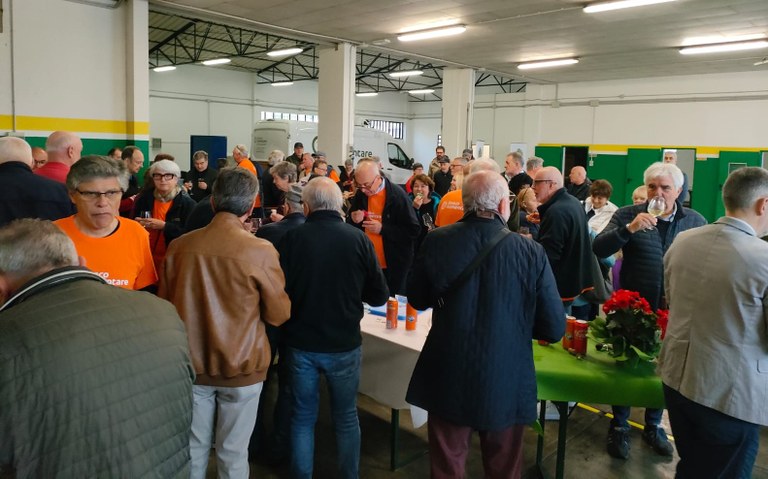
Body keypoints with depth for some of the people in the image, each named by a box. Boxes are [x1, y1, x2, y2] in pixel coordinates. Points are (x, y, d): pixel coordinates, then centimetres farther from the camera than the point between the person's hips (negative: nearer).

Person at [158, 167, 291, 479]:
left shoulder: (179, 247, -8)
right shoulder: (261, 252, -17)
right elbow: (279, 315, -7)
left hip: (191, 364, 3)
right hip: (241, 366, -3)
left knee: (194, 447, 19)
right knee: (233, 452, 13)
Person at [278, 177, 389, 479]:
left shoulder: (292, 238, -13)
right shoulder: (358, 239, -12)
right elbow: (379, 296, -6)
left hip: (301, 342, 0)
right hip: (344, 344, 0)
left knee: (303, 416, 17)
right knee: (346, 418, 18)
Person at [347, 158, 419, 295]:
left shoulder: (397, 195, -15)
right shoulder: (360, 195, 1)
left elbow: (414, 231, -16)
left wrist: (382, 229, -23)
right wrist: (353, 221, -13)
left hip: (393, 265, -4)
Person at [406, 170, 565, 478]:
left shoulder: (436, 241, -12)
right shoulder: (531, 252, -16)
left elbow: (417, 300, 4)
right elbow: (554, 329, -8)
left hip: (448, 379, 1)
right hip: (506, 383, 0)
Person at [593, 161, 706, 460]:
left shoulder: (695, 222, 1)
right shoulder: (628, 215, -6)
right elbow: (598, 249, -16)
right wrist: (629, 228, -29)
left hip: (673, 311, 2)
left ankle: (654, 426, 36)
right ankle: (619, 427, 29)